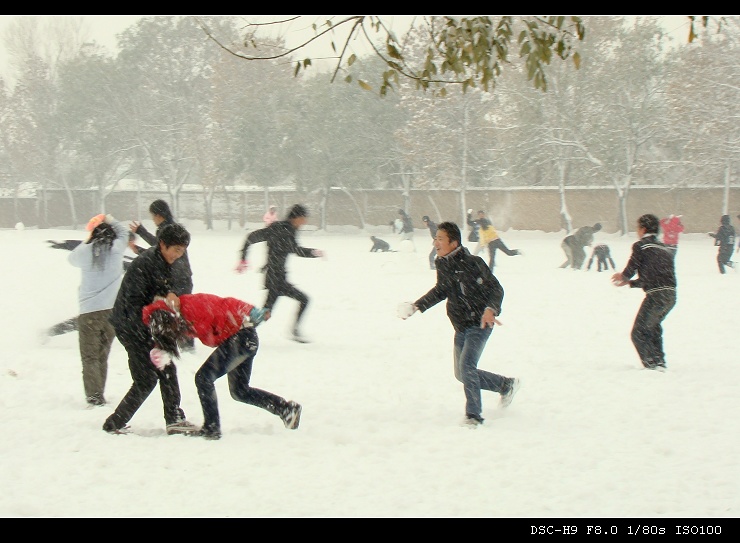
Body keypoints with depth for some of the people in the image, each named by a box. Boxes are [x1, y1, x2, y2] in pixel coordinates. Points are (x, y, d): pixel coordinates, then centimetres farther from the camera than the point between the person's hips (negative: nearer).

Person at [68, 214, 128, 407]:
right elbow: (124, 232, 18)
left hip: (89, 312, -2)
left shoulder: (85, 251, -5)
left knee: (90, 357, 1)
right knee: (102, 356, 13)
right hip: (113, 311, 2)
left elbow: (72, 259, 17)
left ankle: (94, 397, -11)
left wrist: (88, 241, 22)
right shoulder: (116, 248, -3)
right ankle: (99, 396, 16)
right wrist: (110, 220, 29)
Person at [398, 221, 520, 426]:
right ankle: (506, 384, 34)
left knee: (466, 366, -22)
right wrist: (416, 306, 15)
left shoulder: (473, 263, -19)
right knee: (462, 374, 13)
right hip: (460, 326, 8)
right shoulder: (442, 264, 2)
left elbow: (496, 288, -14)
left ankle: (474, 415, -9)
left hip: (479, 324, -8)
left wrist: (491, 309, -32)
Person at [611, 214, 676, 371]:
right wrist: (630, 282, 30)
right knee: (653, 326, 29)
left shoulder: (640, 246, 0)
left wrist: (623, 277, 19)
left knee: (638, 333, 3)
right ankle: (660, 362, 28)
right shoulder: (665, 249, 22)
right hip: (671, 295, 7)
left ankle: (652, 365, -8)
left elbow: (629, 271, -5)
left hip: (655, 296, -7)